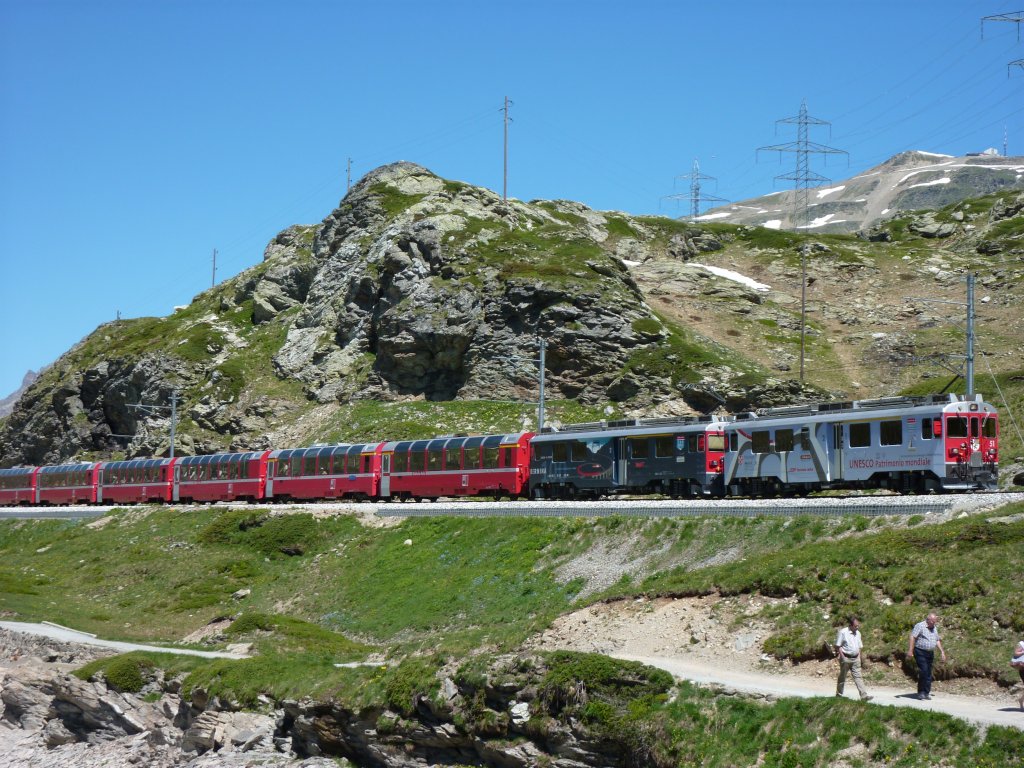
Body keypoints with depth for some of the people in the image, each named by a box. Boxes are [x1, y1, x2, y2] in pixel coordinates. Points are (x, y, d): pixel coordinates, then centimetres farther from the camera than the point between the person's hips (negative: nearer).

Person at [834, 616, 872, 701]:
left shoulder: (858, 633, 11)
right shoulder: (843, 632, -9)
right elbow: (838, 646, -9)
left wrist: (859, 656, 10)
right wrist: (842, 657, -15)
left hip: (855, 658, 5)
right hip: (846, 658, -5)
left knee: (858, 677, -3)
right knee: (842, 677, 6)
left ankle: (864, 696, -11)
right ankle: (839, 694, 19)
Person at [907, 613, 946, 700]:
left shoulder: (934, 628, 16)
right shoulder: (920, 626, -7)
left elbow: (937, 641, 25)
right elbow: (913, 637, -13)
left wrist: (942, 652, 18)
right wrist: (910, 650, -20)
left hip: (930, 653, 7)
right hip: (920, 652, -7)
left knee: (929, 673, 4)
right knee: (923, 671, -15)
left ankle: (927, 693, 9)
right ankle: (921, 692, -7)